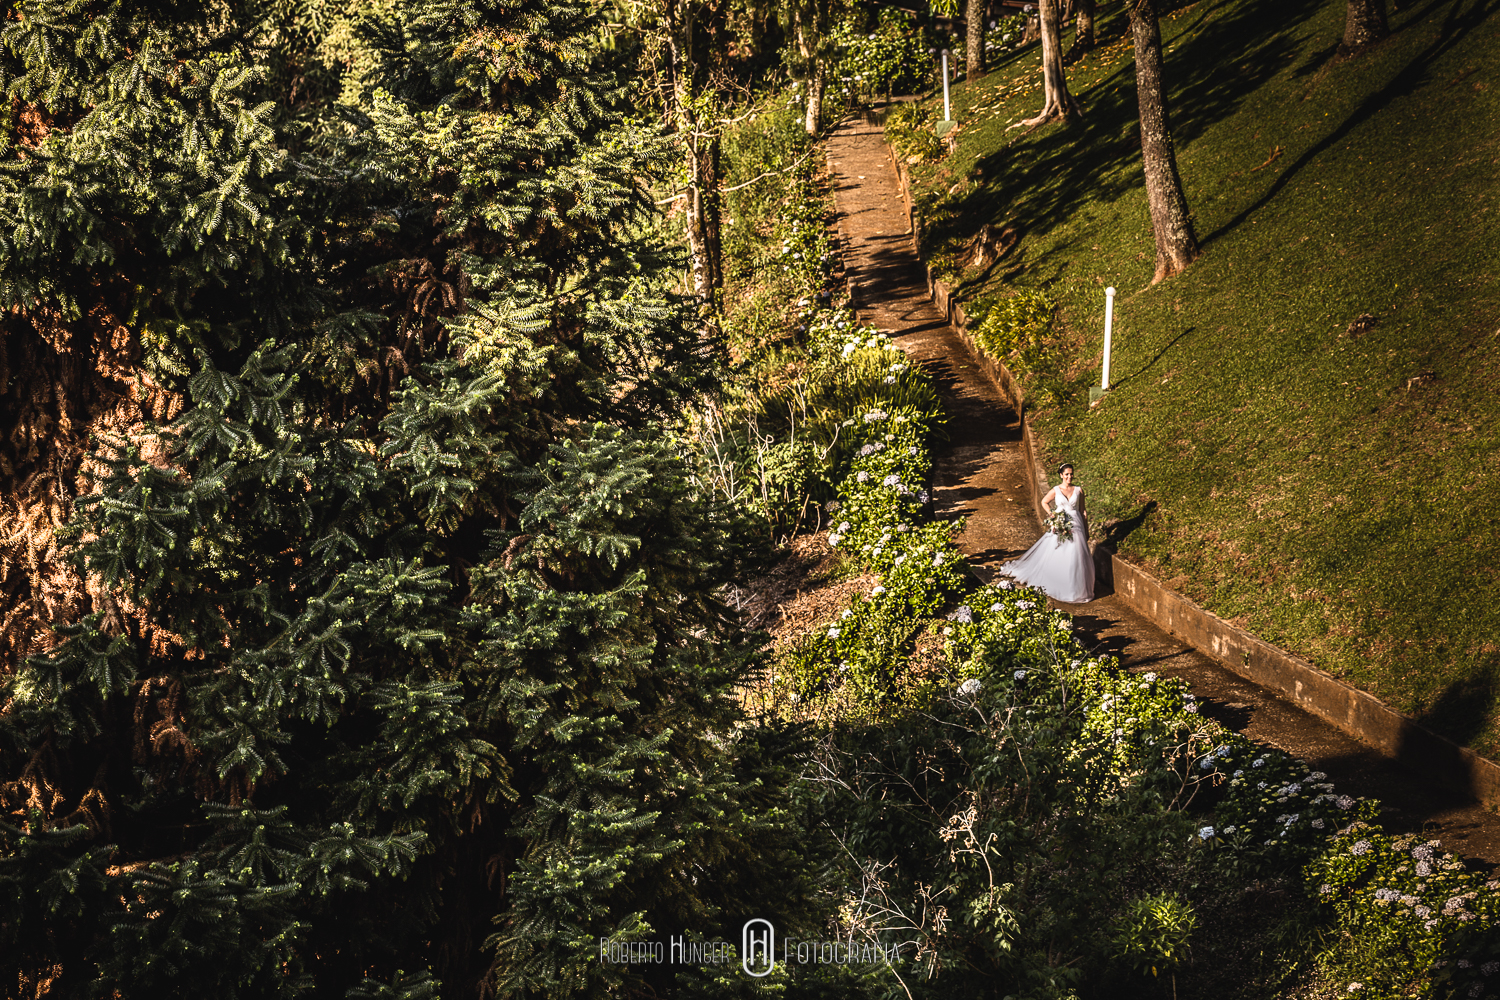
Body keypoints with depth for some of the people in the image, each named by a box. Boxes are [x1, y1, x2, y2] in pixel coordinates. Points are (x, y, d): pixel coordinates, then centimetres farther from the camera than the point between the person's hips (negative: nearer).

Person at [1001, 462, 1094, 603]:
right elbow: (1044, 502, 16)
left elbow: (1083, 511, 7)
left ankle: (1076, 589, 12)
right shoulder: (1055, 491, -2)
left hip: (1076, 527, 1)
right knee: (1056, 558, 3)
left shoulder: (1079, 490, 2)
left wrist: (1086, 531, 9)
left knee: (1076, 558, 0)